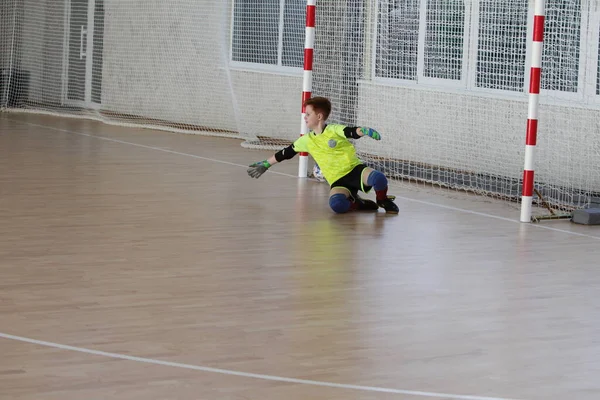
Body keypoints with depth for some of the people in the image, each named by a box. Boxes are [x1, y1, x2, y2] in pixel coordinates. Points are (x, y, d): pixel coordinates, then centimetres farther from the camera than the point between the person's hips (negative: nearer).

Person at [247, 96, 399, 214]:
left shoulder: (334, 130, -3)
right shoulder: (307, 140, 11)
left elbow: (353, 131, -22)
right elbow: (285, 153, 22)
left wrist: (365, 131, -45)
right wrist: (265, 164, 28)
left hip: (355, 169, -2)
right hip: (338, 181, 2)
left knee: (378, 178, -35)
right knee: (336, 204, -35)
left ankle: (383, 201, 1)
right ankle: (359, 204, -2)